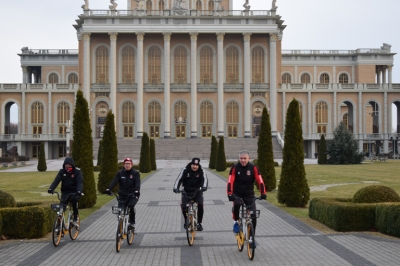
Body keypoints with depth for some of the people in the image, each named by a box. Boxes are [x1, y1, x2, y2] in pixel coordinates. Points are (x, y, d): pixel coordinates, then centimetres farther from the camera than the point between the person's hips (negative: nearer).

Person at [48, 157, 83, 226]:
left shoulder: (77, 171, -10)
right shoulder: (62, 171, -2)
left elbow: (80, 182, -22)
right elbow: (56, 180, -13)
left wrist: (79, 191, -41)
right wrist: (51, 189, -32)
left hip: (74, 192, -3)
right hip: (65, 192, 3)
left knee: (74, 200, -32)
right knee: (62, 206, -19)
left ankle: (75, 218, -15)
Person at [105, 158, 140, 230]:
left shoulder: (136, 173, -2)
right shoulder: (120, 173, 3)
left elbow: (137, 183, -17)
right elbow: (114, 181, -11)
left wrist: (137, 191, -38)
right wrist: (108, 189, -30)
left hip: (133, 195, -3)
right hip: (122, 196, 3)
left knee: (131, 205, -31)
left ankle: (132, 223, -12)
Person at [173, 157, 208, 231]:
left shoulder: (201, 171, -6)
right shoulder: (185, 170, -8)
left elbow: (205, 179, -18)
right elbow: (179, 179, -14)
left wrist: (204, 187, -40)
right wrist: (175, 188, -32)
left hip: (197, 191, 0)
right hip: (186, 192, 0)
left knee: (200, 204, -24)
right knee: (183, 205, -21)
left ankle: (199, 223, -6)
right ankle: (186, 221, 8)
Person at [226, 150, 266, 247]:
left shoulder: (253, 168, -10)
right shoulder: (235, 167, -13)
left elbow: (260, 181, -16)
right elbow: (230, 182, -21)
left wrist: (263, 193, -30)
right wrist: (230, 194, -36)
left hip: (249, 195, 2)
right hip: (237, 194, -2)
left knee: (253, 216, -5)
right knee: (237, 204, -35)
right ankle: (236, 221, -7)